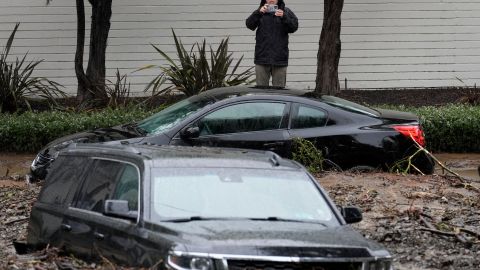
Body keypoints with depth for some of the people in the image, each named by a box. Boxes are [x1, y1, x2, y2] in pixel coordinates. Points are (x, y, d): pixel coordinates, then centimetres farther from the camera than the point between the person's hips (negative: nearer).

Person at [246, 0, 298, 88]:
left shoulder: (286, 12, 7)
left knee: (279, 88, 0)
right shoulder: (259, 12, 9)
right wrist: (258, 13, -20)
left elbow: (294, 27, -5)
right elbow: (249, 24, -4)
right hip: (262, 57, 1)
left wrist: (284, 17, -21)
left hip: (280, 58, -1)